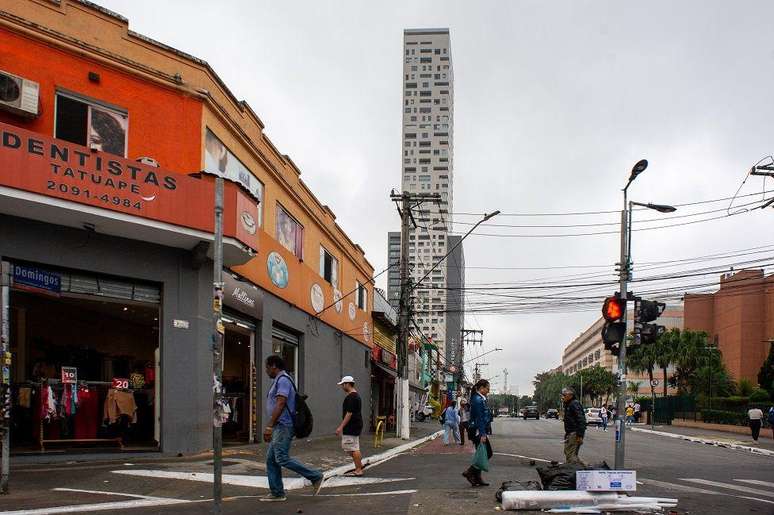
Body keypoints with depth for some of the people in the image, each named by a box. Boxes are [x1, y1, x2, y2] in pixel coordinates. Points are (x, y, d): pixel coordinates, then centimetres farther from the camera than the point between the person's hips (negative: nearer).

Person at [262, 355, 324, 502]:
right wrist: (271, 428, 23)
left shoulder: (283, 380, -13)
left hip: (283, 426, -11)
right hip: (279, 427, 11)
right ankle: (276, 493, 10)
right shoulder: (278, 381, 20)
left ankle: (315, 477, -6)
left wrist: (269, 426, -23)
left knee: (282, 459, -14)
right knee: (271, 459, 7)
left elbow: (280, 404, -22)